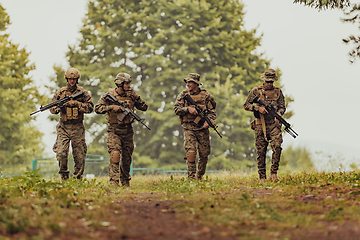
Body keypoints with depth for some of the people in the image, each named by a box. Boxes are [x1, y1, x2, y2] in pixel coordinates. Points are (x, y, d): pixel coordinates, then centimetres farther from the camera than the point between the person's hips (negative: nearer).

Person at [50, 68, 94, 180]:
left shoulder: (83, 93, 3)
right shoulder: (60, 92, 7)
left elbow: (90, 107, -6)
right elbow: (52, 109, 9)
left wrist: (76, 103, -15)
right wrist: (58, 107, -14)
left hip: (78, 128, 0)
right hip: (63, 127, 0)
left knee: (80, 155, 1)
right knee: (61, 153, -12)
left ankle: (78, 178, 15)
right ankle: (64, 177, 5)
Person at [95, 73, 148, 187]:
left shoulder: (132, 94, 5)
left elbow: (144, 107, 4)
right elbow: (98, 108, -11)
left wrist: (135, 97, -9)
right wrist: (112, 107, -22)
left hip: (128, 131, 4)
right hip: (114, 131, -4)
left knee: (127, 158, 10)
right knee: (115, 155, -17)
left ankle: (125, 183, 24)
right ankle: (113, 182, -18)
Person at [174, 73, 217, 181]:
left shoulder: (205, 95, 2)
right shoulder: (183, 95, 4)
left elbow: (212, 111, 2)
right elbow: (176, 109, -2)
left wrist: (208, 121, -17)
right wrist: (188, 108, -19)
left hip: (202, 129, 1)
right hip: (189, 129, -1)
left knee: (204, 154, 5)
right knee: (191, 152, -16)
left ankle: (199, 176, 26)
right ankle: (191, 177, -13)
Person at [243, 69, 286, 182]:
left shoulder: (278, 92, 9)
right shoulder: (256, 91, 3)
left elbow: (282, 107, 11)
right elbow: (246, 105, 3)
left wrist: (279, 114, -10)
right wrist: (258, 108, -12)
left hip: (274, 125, 0)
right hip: (260, 125, 0)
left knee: (277, 147, -19)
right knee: (261, 151, 2)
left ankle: (274, 173, -9)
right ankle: (262, 177, 12)